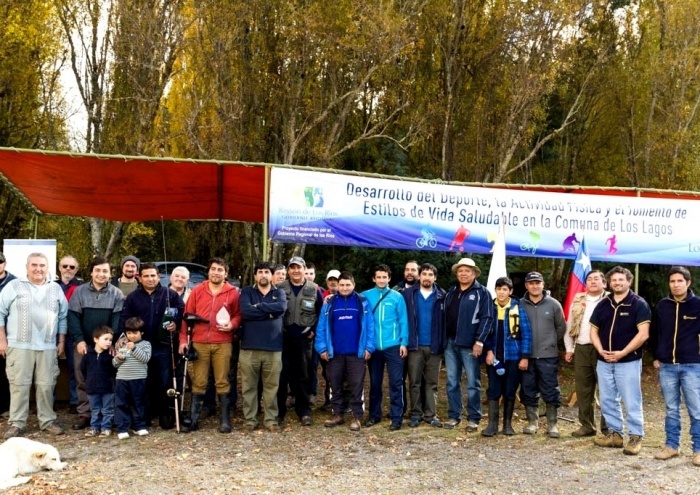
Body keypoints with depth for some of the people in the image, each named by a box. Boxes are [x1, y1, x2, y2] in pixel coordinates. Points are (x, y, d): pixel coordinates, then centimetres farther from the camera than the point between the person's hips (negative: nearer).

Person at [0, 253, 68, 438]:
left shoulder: (56, 289, 11)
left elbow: (63, 317, 14)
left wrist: (61, 342, 9)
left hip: (48, 347, 2)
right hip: (19, 346, -2)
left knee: (46, 385, 5)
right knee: (19, 384, 0)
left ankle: (48, 420, 15)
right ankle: (16, 423, 7)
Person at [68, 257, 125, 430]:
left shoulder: (116, 294, 1)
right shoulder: (80, 292, 2)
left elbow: (117, 320, -5)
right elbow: (73, 317, -1)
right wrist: (79, 340, -11)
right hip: (84, 344, 1)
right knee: (83, 381, 6)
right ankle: (84, 415, 14)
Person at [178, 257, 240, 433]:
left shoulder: (233, 292, 3)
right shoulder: (197, 290, 6)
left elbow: (238, 315, 8)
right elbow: (187, 315, 5)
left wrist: (232, 325, -13)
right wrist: (183, 339, 0)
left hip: (222, 344, -1)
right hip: (199, 343, 1)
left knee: (222, 382, 4)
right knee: (198, 383, 5)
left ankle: (224, 421, 9)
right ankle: (193, 420, 11)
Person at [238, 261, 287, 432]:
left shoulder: (279, 293, 11)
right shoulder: (247, 292, 7)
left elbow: (281, 307, -13)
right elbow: (245, 311, -13)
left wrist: (258, 306, -11)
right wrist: (269, 312, -10)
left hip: (273, 348, 1)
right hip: (249, 347, -1)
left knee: (272, 386, 5)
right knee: (249, 386, 4)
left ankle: (271, 419, 14)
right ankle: (250, 419, 15)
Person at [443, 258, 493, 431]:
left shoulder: (482, 292, -2)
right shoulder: (451, 292, 15)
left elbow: (487, 318, -9)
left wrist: (479, 341, -16)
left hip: (470, 344, -5)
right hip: (450, 343, 5)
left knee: (473, 383, 0)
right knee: (452, 382, 9)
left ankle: (473, 418, 7)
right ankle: (454, 416, 17)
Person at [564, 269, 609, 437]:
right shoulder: (578, 301, 14)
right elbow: (570, 326, 17)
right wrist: (569, 348, 11)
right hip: (581, 349, 5)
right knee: (583, 390, 9)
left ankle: (608, 427, 7)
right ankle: (587, 425, 18)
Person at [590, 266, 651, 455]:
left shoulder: (639, 304, -6)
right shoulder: (603, 305, 10)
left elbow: (643, 334, -14)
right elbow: (594, 331, 12)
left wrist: (622, 353, -17)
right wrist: (601, 350, -6)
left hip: (628, 361, -6)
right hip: (604, 361, 6)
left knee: (631, 401, -2)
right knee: (607, 401, 11)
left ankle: (636, 437, 7)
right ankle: (614, 433, 22)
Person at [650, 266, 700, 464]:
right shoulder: (662, 306, 5)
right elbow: (654, 333, 14)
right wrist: (656, 357, 10)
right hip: (667, 366, 3)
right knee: (671, 409, 12)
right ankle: (672, 445, 21)